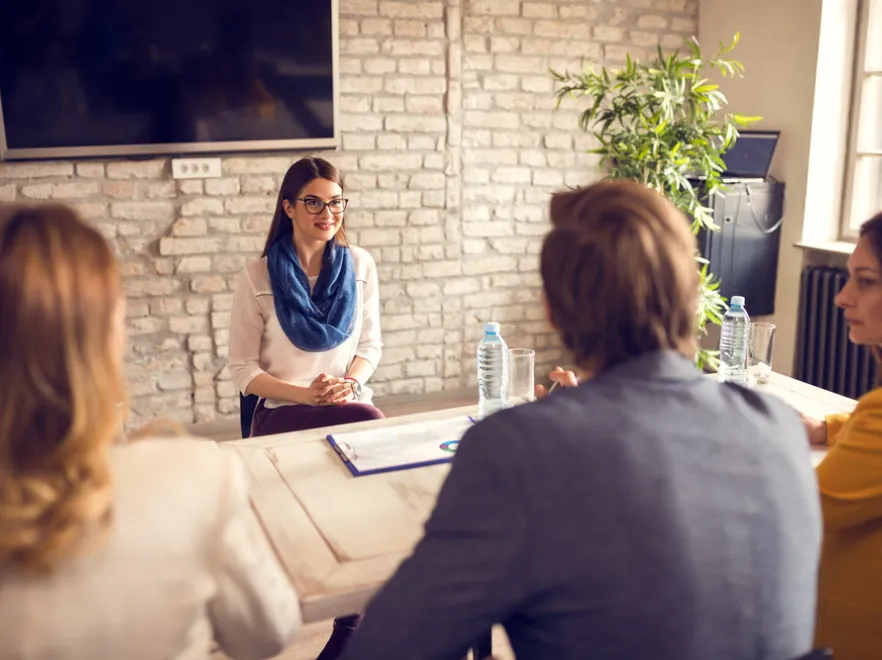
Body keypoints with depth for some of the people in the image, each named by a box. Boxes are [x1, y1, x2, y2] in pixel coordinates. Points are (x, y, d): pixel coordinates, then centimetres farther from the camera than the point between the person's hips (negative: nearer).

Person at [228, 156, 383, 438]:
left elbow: (370, 344, 11)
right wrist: (305, 395, -17)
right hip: (283, 411, -3)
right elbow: (243, 369, -2)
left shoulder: (360, 265, 4)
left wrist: (351, 384, -11)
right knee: (370, 422, -32)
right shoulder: (257, 277, -5)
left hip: (349, 405, 4)